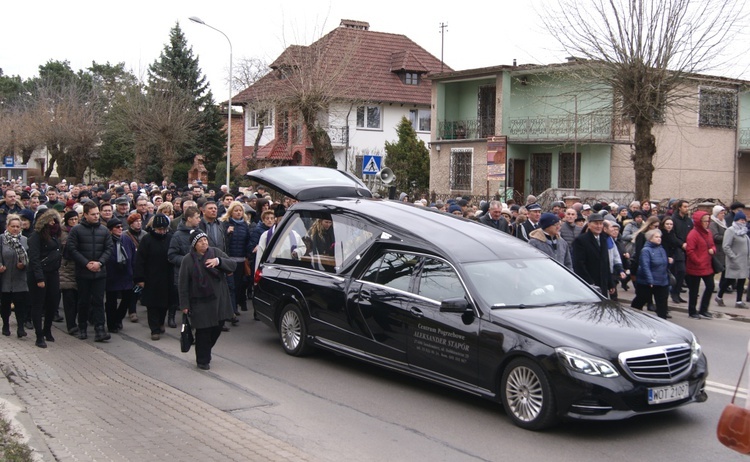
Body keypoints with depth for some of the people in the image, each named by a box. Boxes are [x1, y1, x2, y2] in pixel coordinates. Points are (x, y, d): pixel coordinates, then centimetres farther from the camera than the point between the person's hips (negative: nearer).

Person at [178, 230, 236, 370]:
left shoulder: (216, 252, 4)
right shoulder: (188, 260, -4)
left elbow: (233, 265, -3)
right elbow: (183, 284, -3)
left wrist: (219, 261, -21)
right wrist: (184, 304, -5)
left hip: (218, 300, 4)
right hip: (200, 302, -3)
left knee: (217, 328, 10)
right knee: (203, 331, -3)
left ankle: (205, 352, 33)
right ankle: (203, 360, 12)